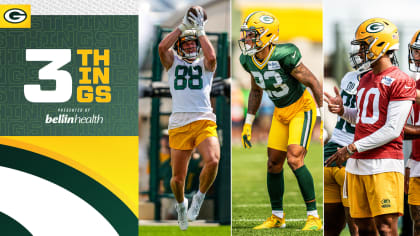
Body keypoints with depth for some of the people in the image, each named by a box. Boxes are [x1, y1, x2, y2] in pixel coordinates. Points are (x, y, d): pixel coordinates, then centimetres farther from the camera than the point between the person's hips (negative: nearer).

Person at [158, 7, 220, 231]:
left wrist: (200, 30, -2)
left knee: (212, 161, -27)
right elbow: (162, 47, -6)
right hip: (179, 125, 1)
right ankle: (181, 203, 36)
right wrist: (183, 26, -4)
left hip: (204, 122, -1)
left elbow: (211, 56, -10)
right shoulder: (173, 63, 15)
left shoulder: (204, 65, 14)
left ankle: (199, 198, 0)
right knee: (178, 178, 2)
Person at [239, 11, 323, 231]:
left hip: (302, 109, -7)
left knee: (294, 159, -19)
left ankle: (314, 217, -11)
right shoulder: (250, 60, -6)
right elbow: (256, 91, 12)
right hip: (281, 113, 7)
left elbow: (313, 83, -22)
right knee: (274, 163, 8)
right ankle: (277, 217, 23)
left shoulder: (284, 56, -29)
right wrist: (248, 124, 12)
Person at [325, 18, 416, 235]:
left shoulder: (400, 82, -9)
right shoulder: (365, 80, 19)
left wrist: (352, 148, -13)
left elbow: (392, 130, -14)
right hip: (357, 164, 8)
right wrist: (343, 111, 8)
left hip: (384, 166, -8)